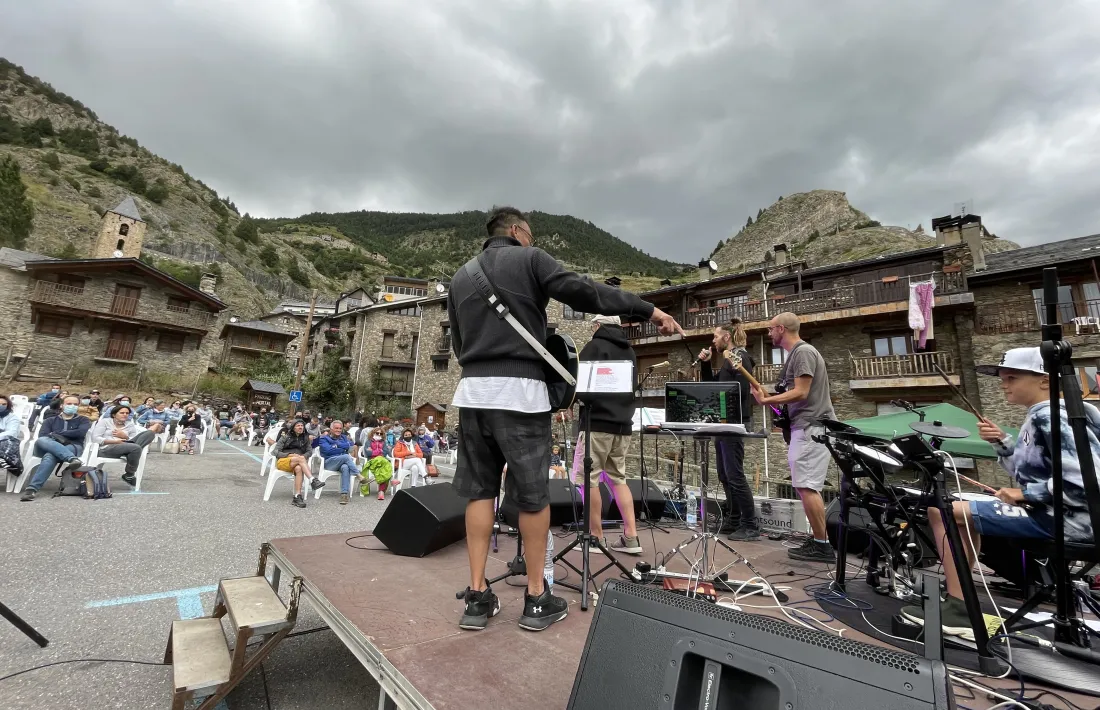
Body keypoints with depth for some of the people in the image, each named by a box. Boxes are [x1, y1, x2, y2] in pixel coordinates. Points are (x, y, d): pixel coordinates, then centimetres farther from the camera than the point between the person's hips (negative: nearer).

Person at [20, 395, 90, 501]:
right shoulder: (50, 420, 27)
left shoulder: (83, 420, 21)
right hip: (48, 448, 2)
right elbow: (42, 436, 9)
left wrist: (55, 434, 4)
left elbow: (81, 432, -1)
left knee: (50, 456, -37)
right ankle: (72, 459, -57)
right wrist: (57, 439, -10)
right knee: (42, 441, -35)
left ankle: (32, 488, -49)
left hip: (72, 448, -2)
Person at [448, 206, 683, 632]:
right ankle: (536, 599, 17)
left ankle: (477, 598, 17)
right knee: (532, 494, 5)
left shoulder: (460, 277, 20)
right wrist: (647, 310, -5)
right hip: (519, 389, -5)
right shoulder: (529, 259, 3)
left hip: (472, 389, 6)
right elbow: (584, 292, -9)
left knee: (480, 489, 11)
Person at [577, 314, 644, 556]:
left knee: (590, 479, 2)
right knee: (618, 478, 14)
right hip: (623, 423, 7)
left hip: (597, 421, -7)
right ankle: (631, 537, 12)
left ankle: (596, 537, 8)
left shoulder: (595, 346, -5)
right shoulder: (629, 351, 15)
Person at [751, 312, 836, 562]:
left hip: (811, 427, -11)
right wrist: (770, 398, 7)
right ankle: (819, 540, 20)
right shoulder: (797, 353, 18)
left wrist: (765, 400, -16)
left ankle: (822, 546, -1)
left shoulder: (803, 351, -12)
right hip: (808, 426, 11)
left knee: (805, 486, -8)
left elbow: (801, 393, -20)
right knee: (809, 487, 13)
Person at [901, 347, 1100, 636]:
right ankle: (960, 600, 24)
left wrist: (1025, 494, -18)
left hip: (1065, 517, -11)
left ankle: (957, 610, -4)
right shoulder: (1039, 417, 13)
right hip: (1049, 510, 11)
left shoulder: (1051, 417, -17)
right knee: (967, 515, 24)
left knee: (942, 510, -14)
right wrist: (1001, 442, 3)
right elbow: (1026, 470, 18)